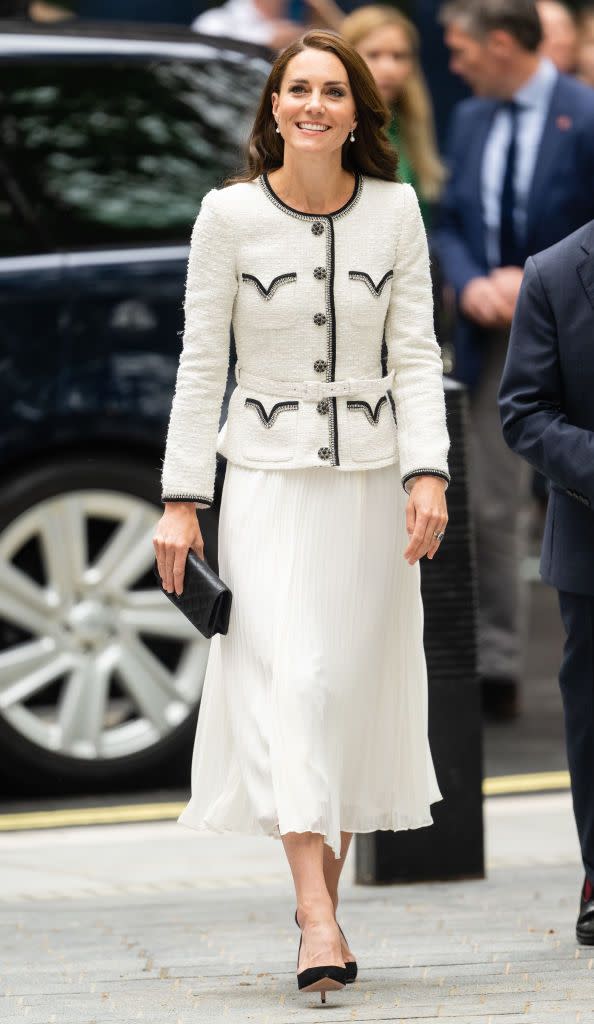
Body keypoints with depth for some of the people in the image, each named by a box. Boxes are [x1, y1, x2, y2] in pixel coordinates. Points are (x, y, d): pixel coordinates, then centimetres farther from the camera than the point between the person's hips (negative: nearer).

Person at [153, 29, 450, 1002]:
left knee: (356, 688, 4)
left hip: (370, 475, 2)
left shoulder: (395, 211, 1)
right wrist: (182, 499, -3)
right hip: (268, 474, -2)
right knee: (290, 678, -14)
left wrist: (428, 473, -10)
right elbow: (200, 363, 0)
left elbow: (416, 354, 2)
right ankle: (318, 920, -22)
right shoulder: (229, 214, -3)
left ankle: (325, 896, 17)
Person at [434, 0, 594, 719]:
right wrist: (471, 284, -6)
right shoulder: (471, 120, 9)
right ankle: (495, 670, 13)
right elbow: (449, 223, 13)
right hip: (493, 337, 6)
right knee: (492, 509, 7)